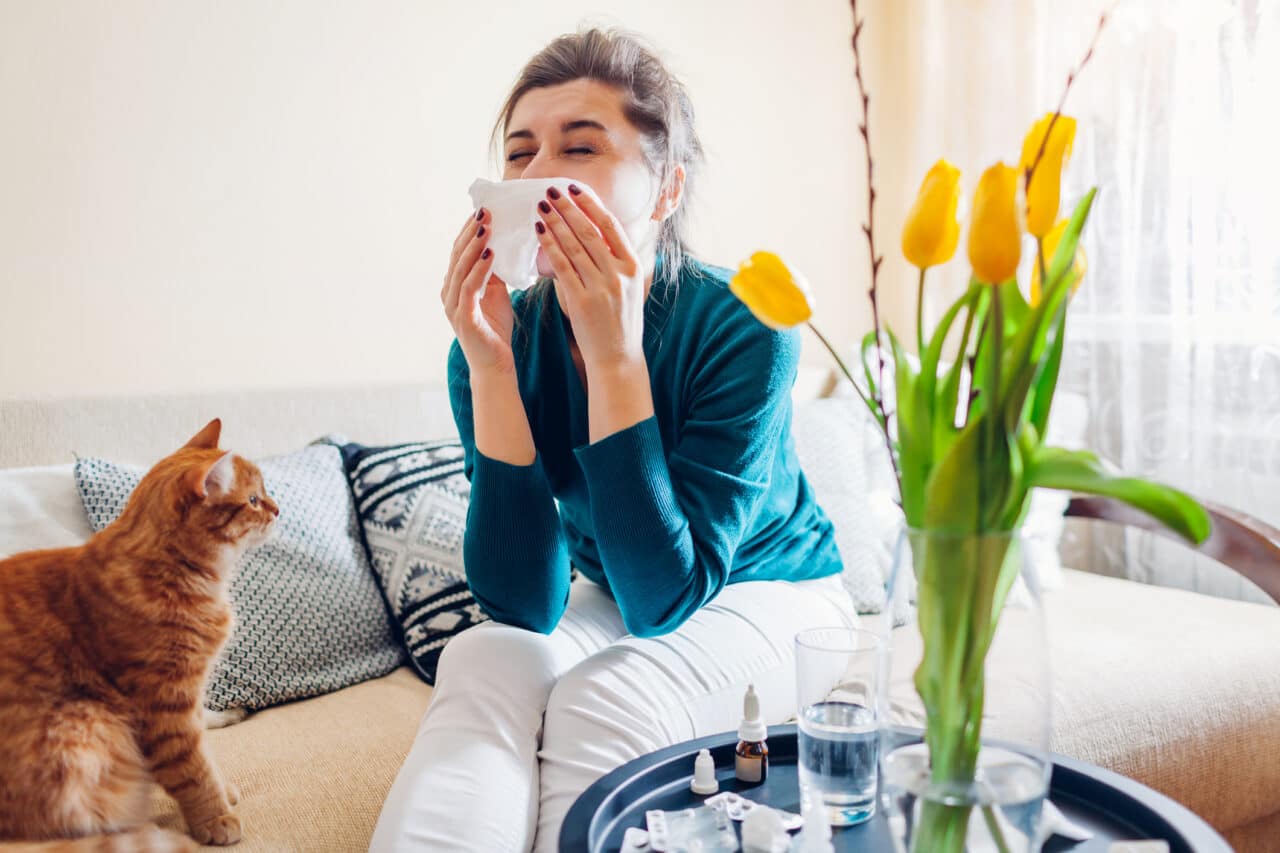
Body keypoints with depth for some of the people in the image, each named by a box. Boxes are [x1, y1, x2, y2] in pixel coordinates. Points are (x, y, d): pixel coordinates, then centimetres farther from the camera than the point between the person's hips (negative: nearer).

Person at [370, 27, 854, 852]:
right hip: (611, 601, 3)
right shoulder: (508, 337, -15)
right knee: (481, 662, -25)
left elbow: (663, 597, -30)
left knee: (605, 695, -29)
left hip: (771, 592, -3)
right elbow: (526, 606, -21)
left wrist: (615, 354, -37)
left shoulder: (741, 328, -26)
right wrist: (488, 366, -30)